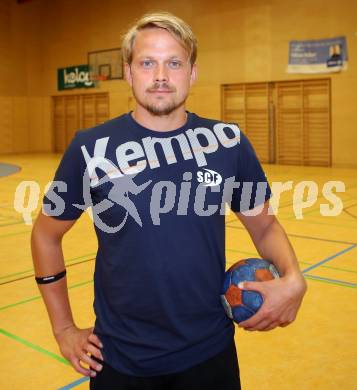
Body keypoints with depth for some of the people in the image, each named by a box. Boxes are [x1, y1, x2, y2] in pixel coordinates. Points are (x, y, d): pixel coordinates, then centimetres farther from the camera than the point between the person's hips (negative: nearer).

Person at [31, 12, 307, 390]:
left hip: (210, 352, 2)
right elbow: (45, 235, 2)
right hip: (119, 359, -1)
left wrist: (292, 278, -13)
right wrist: (64, 330, 3)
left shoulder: (229, 142, -7)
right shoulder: (90, 148, -11)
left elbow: (264, 225, 6)